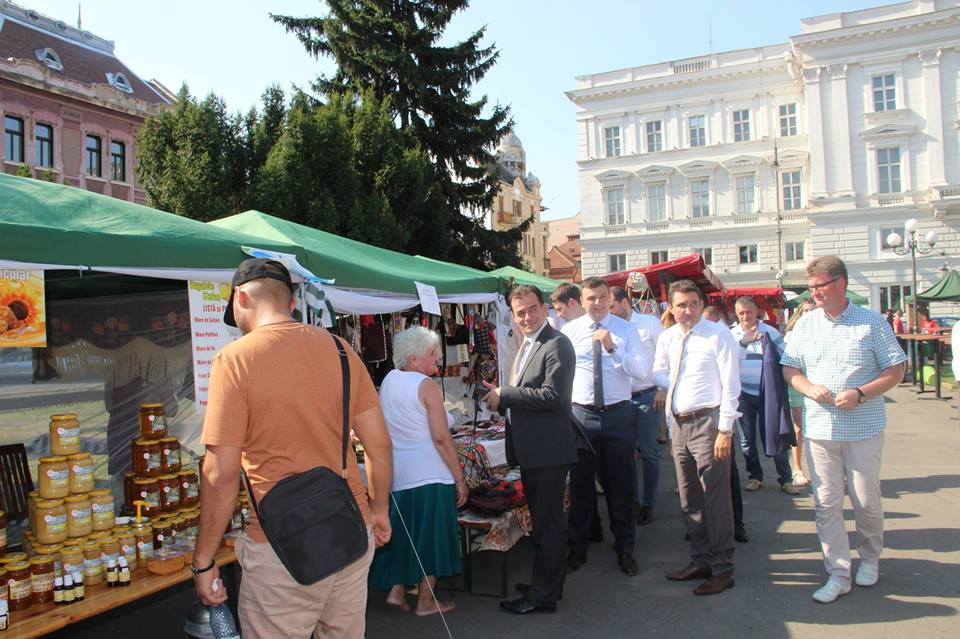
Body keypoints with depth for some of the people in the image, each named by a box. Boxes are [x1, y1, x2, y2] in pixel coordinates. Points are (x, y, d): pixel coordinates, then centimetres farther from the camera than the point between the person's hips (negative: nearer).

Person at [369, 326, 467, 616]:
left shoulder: (388, 380, 5)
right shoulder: (427, 386, -15)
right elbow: (441, 438, -17)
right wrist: (459, 478, -12)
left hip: (395, 473, 6)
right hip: (428, 474, -6)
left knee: (404, 534, 20)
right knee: (430, 537, 8)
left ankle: (396, 590, 22)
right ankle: (425, 602, 19)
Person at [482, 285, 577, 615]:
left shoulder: (557, 344, -15)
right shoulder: (527, 345, 15)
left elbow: (553, 396, -25)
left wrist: (505, 395, -19)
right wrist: (500, 398, 1)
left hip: (548, 451, -10)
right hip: (530, 449, 10)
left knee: (547, 522, 2)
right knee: (541, 519, 21)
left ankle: (543, 595, 14)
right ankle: (548, 581, 36)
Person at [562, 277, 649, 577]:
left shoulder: (626, 330, -2)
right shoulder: (569, 331, 0)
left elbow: (642, 371, -12)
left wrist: (612, 348, -23)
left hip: (618, 415, 0)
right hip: (580, 414, 1)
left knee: (621, 484, 10)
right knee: (581, 483, 11)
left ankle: (624, 548, 27)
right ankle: (578, 546, 28)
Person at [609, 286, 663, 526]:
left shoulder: (650, 323, -2)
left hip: (646, 396, -4)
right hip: (622, 398, 4)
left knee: (648, 451, 2)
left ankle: (647, 504, 14)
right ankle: (633, 499, 22)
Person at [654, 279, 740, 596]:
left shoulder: (718, 336, -9)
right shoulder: (666, 338, 9)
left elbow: (730, 384, -12)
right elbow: (660, 373, 20)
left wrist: (725, 429, -16)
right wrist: (665, 389, -1)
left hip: (708, 422, -7)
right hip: (680, 424, 7)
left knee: (715, 499, -1)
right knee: (689, 499, 15)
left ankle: (722, 569, 11)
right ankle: (701, 560, 28)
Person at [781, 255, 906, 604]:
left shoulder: (872, 322, -3)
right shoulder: (805, 324, 6)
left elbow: (895, 370, -1)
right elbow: (789, 369, 11)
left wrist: (860, 394, -16)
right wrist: (809, 388, -9)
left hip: (864, 428, -2)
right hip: (819, 428, 2)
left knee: (867, 501, 9)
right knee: (827, 503, 3)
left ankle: (870, 558, 35)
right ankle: (838, 573, 14)